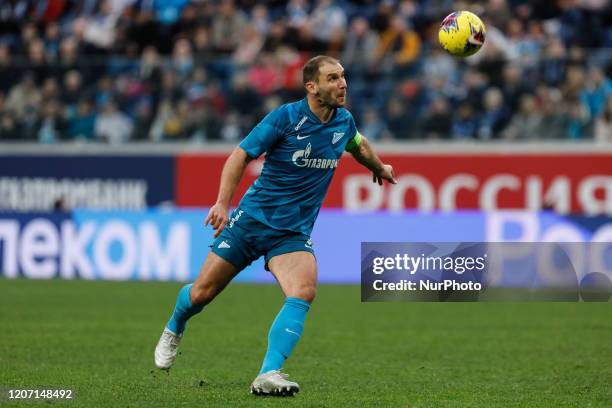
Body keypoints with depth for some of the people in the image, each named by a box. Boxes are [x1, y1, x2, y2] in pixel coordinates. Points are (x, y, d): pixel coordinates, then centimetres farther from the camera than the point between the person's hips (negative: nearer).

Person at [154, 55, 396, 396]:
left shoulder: (343, 121, 2)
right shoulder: (286, 117, -14)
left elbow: (360, 145, 27)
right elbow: (240, 156, -14)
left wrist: (380, 167, 45)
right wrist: (223, 203, -26)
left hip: (293, 233, 3)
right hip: (252, 218, -3)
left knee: (304, 292, -26)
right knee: (202, 293, 4)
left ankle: (269, 375, -31)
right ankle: (174, 330, 39)